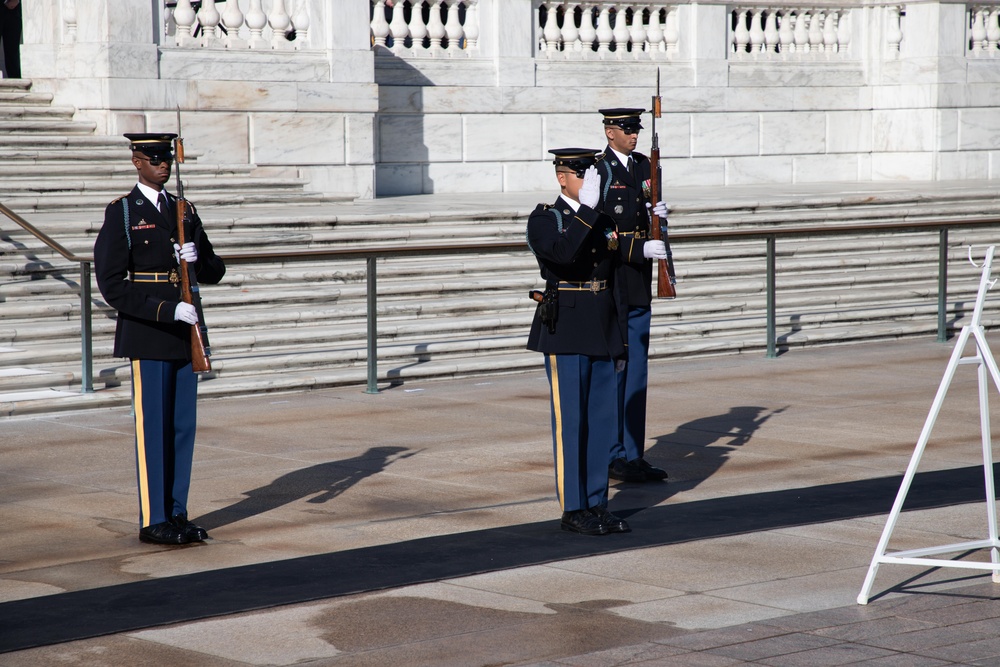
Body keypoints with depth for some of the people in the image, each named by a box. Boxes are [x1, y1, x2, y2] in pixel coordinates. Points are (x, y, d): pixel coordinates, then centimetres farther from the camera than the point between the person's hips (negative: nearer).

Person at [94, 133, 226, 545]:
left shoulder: (185, 211, 13)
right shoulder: (122, 213, -4)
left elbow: (215, 272, 17)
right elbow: (111, 285, -12)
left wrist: (198, 259, -7)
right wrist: (169, 309, -20)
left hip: (185, 334, 6)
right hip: (146, 337, -6)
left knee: (183, 426, 7)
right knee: (152, 427, -3)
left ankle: (176, 514, 14)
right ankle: (153, 520, 2)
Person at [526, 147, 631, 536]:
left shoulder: (604, 222, 14)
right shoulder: (543, 220, -5)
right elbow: (563, 253, -27)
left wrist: (620, 341, 15)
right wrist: (588, 206, -26)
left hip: (602, 334, 6)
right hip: (565, 333, -6)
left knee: (603, 420, 7)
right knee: (570, 422, -3)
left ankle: (596, 504, 15)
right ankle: (573, 510, 3)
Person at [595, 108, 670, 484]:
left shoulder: (643, 167, 13)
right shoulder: (597, 172, -9)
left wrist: (659, 215, -4)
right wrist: (641, 250, -22)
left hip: (639, 288, 7)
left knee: (637, 372, 9)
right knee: (612, 373, -3)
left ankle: (634, 456, 14)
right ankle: (613, 457, 2)